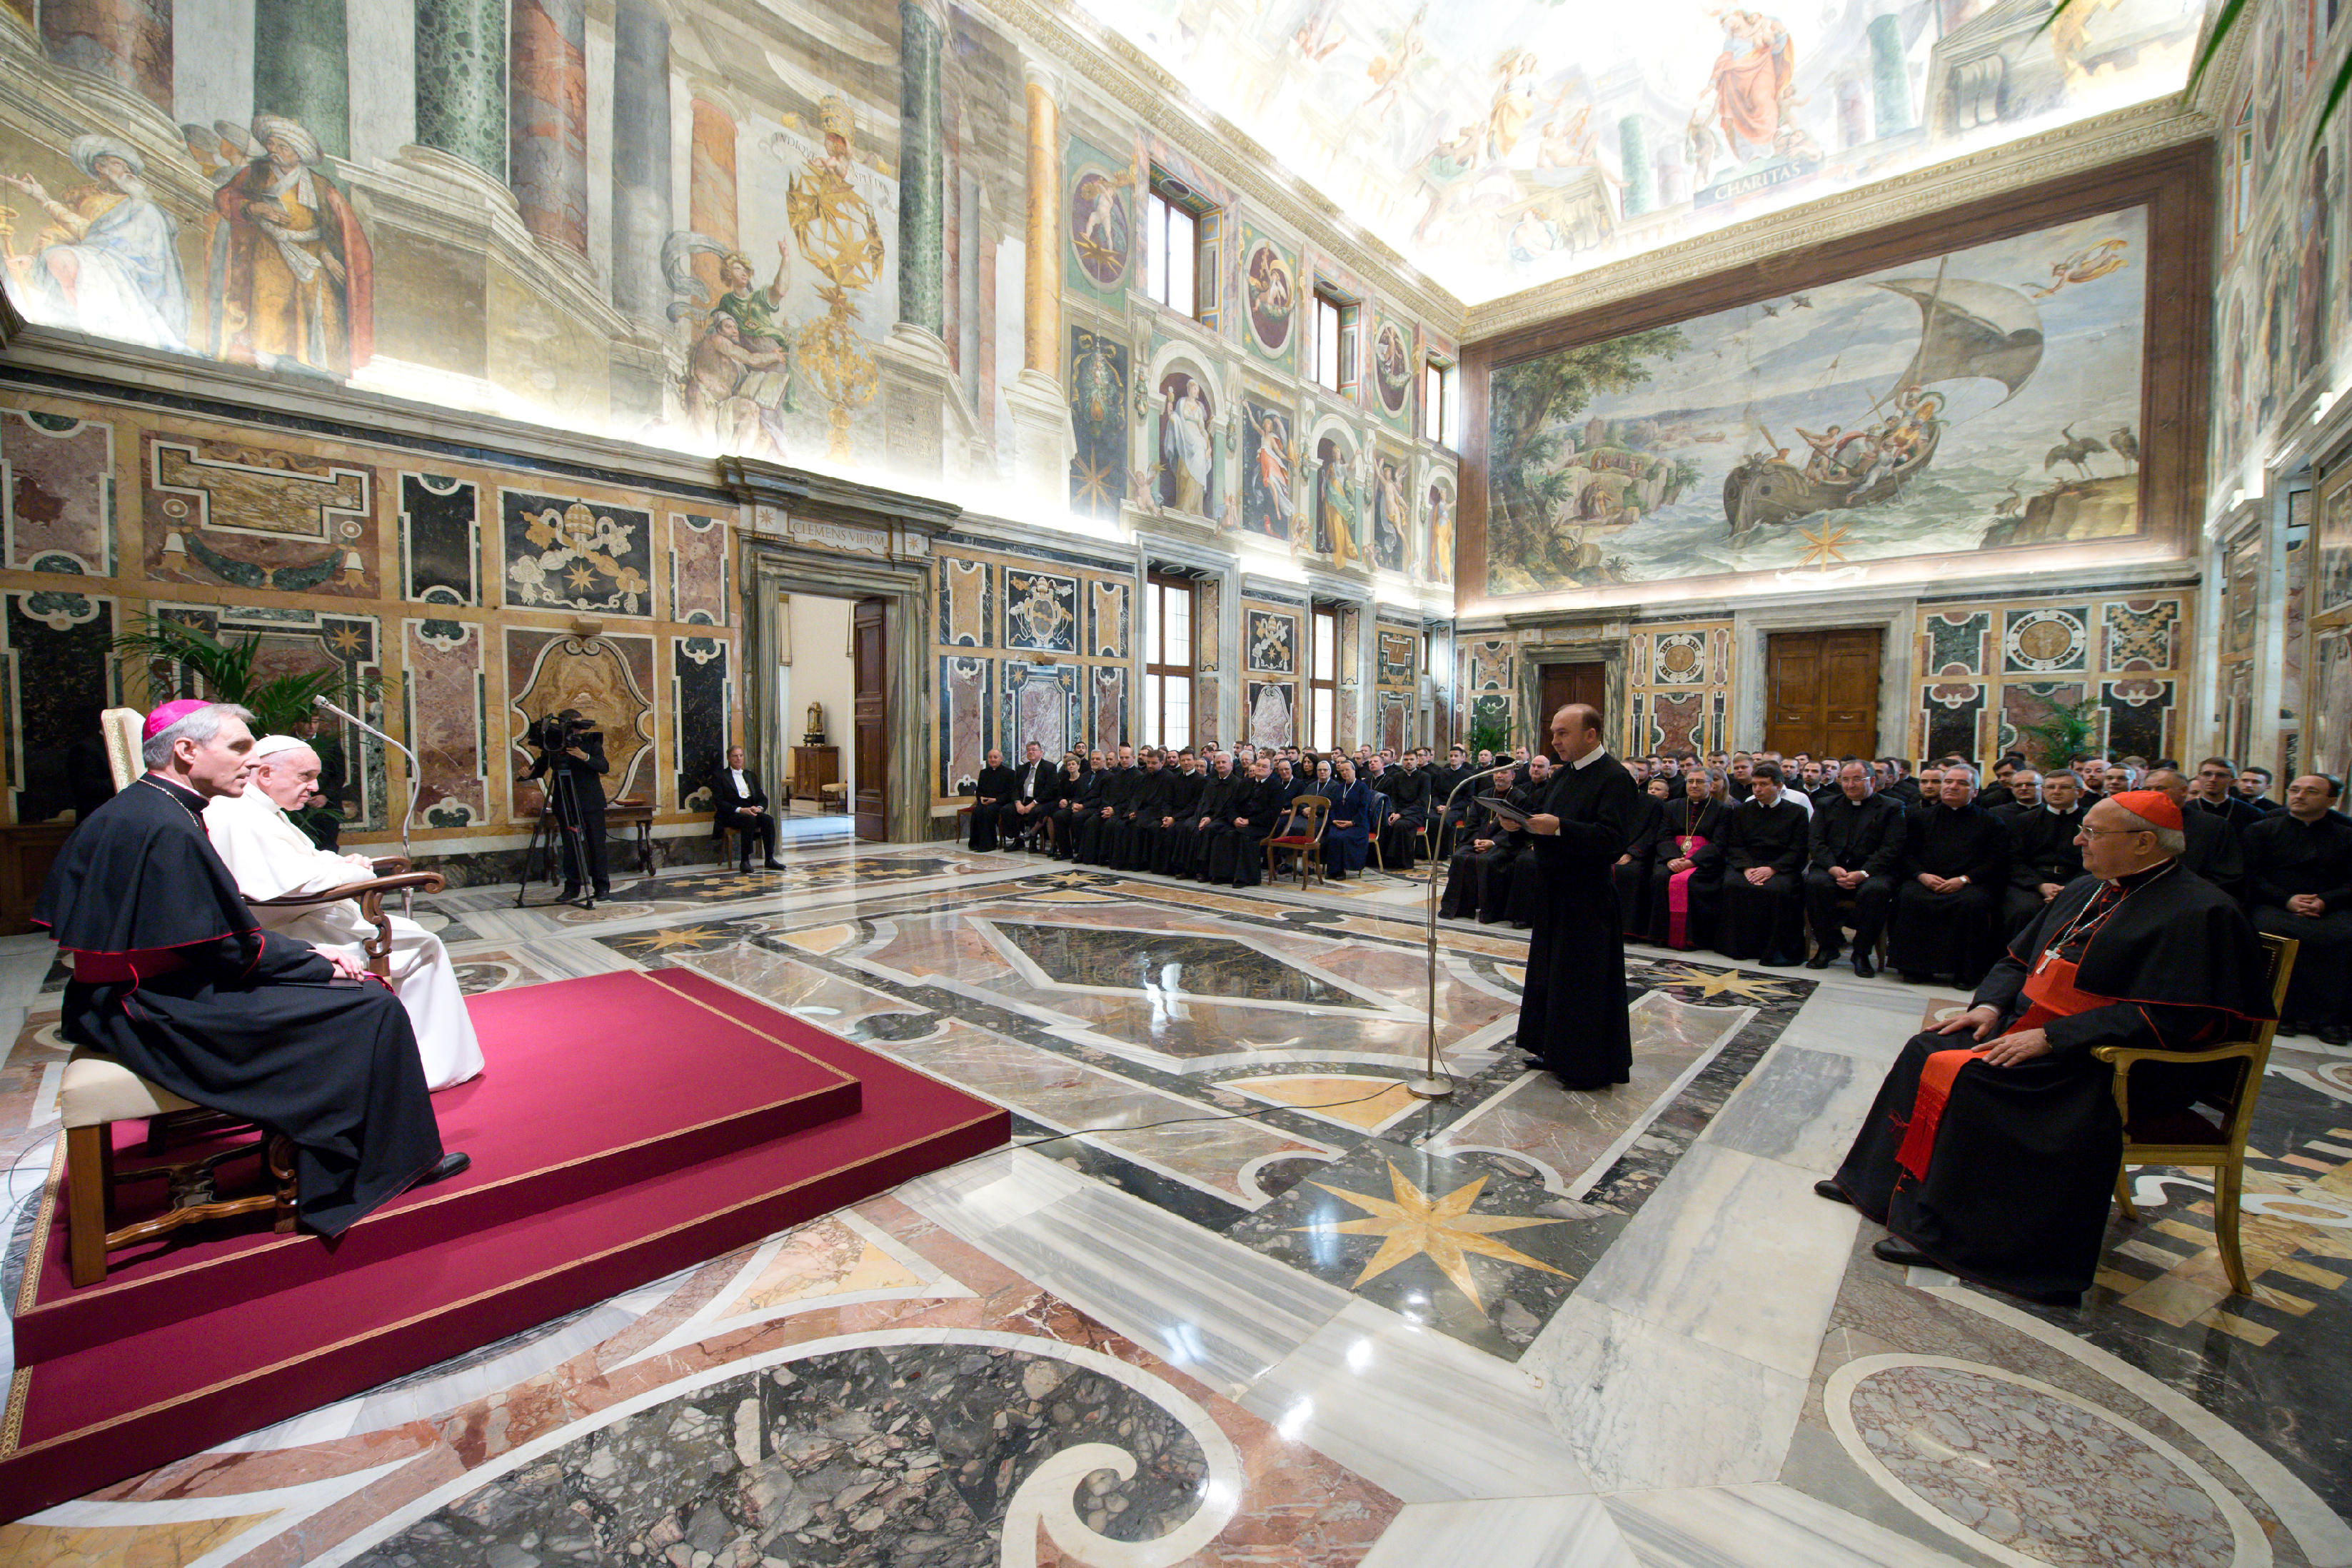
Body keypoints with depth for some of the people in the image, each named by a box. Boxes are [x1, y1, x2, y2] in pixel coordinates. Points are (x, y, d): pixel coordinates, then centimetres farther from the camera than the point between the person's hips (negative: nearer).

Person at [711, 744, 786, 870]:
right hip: (730, 816, -4)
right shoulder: (719, 776, 7)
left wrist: (759, 808, -8)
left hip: (751, 811, 5)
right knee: (750, 820, -36)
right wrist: (740, 810, -20)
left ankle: (769, 859, -24)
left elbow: (762, 798, 17)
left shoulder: (751, 775, 23)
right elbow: (719, 802, -5)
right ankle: (745, 861, -33)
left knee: (769, 820, -27)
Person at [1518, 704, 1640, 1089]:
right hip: (1555, 891, 9)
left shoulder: (1615, 778, -15)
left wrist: (1559, 827, -30)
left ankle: (1589, 1065, 15)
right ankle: (1554, 1048, 32)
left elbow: (1614, 838, -24)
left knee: (1584, 981, 1)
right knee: (1549, 971, 17)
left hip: (1588, 897, -9)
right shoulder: (1563, 774, 12)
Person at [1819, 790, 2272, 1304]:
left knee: (1966, 1078, -26)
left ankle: (1941, 1232, -14)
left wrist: (2051, 1038, -25)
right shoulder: (2085, 891, 12)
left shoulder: (2197, 912, -13)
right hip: (2033, 1031, 9)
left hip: (2105, 1064, -8)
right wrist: (1991, 1005, 1)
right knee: (1928, 1050, -5)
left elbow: (2167, 1017, -21)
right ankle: (1873, 1182, 3)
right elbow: (2019, 958, 18)